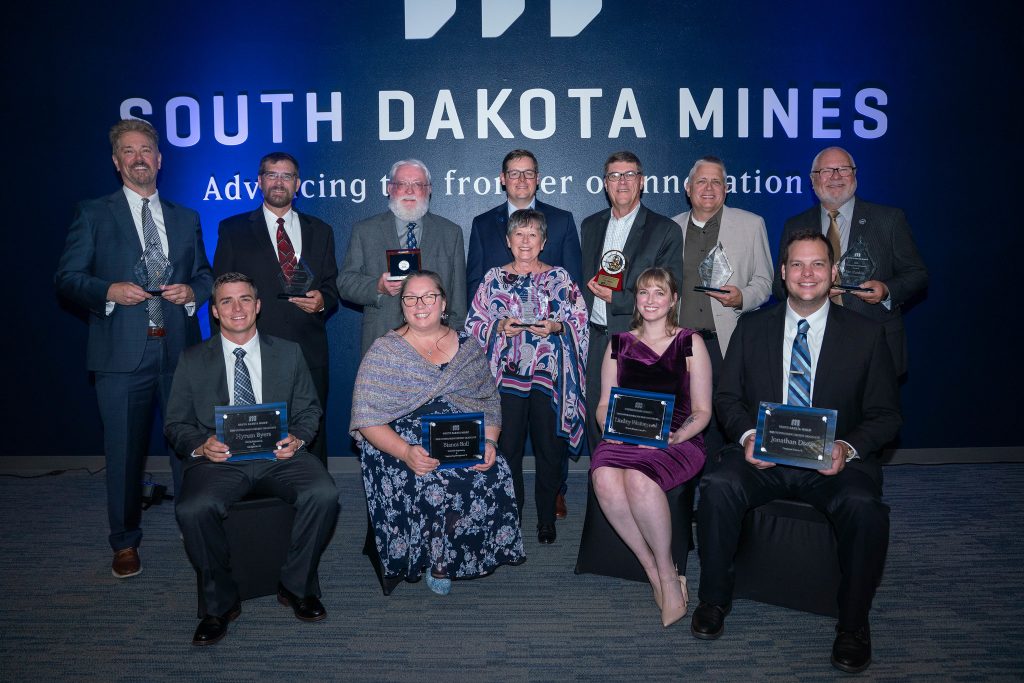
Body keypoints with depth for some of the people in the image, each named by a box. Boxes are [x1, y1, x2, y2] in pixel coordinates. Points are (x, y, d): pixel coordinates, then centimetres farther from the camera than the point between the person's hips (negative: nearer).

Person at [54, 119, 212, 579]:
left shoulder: (186, 218, 16)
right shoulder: (94, 214, 6)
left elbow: (205, 275, 17)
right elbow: (67, 278, 2)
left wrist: (193, 291, -5)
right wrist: (109, 291, -16)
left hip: (179, 350, 2)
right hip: (122, 353, -2)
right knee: (124, 452, 6)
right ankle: (125, 544, 22)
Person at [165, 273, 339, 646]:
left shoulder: (289, 353, 15)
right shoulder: (193, 360, 13)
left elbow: (309, 409, 14)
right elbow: (176, 424, 11)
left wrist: (297, 438, -8)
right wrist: (200, 446, -11)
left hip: (279, 453, 1)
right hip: (219, 458, 0)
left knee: (324, 494, -28)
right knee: (192, 510, -31)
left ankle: (296, 586, -3)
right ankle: (221, 602, -6)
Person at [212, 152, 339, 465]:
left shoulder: (320, 231, 15)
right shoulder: (233, 229, 9)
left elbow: (332, 286, 16)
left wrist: (322, 300, -8)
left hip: (310, 354, 2)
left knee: (312, 438, 3)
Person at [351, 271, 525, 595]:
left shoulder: (467, 346, 12)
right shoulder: (385, 352, 2)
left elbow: (491, 402, 12)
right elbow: (367, 419, -6)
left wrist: (489, 441, -9)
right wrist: (406, 452, -22)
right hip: (401, 449, -3)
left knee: (495, 477, -26)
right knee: (436, 486, -33)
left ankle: (443, 560, -3)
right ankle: (436, 558, -2)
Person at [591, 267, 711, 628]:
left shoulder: (690, 343, 9)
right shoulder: (619, 344, 18)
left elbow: (702, 411, 4)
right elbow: (604, 404, 16)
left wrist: (674, 436, -14)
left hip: (678, 441, -3)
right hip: (623, 439, 3)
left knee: (639, 479, -36)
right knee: (604, 478, -33)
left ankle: (668, 575, -15)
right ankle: (654, 570, -17)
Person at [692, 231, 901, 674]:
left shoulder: (866, 334, 6)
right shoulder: (752, 327, 10)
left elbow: (886, 415, 5)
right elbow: (727, 397, 9)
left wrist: (848, 447, -15)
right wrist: (746, 434, -12)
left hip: (834, 461, -1)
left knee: (864, 505, -32)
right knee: (718, 486, -29)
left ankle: (853, 624, -8)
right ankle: (714, 600, -6)